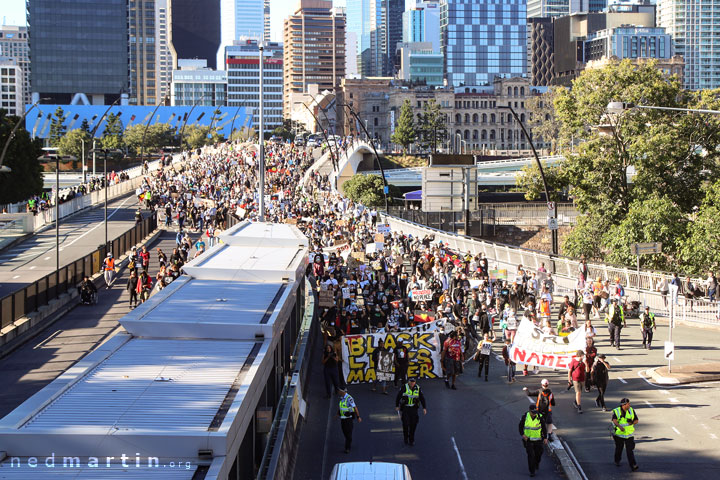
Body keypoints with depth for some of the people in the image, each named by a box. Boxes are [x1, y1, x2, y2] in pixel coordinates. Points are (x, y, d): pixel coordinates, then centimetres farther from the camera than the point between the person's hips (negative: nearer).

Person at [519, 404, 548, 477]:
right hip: (528, 439, -1)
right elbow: (520, 426, -1)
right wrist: (522, 434, -15)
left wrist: (545, 438, -10)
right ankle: (532, 471, 1)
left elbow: (544, 427, -4)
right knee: (530, 455, -9)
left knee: (538, 453, 11)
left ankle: (537, 462, 45)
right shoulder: (525, 416, -12)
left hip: (538, 439, 1)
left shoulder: (540, 417, -14)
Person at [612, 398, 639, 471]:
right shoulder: (616, 411, -11)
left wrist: (632, 423, -15)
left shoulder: (631, 410, -1)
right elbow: (614, 420, -28)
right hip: (619, 434, -1)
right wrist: (620, 426, -47)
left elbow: (636, 420, 8)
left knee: (630, 450, -11)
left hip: (629, 434, 1)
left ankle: (633, 466, -18)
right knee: (619, 448, 17)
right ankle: (617, 461, 44)